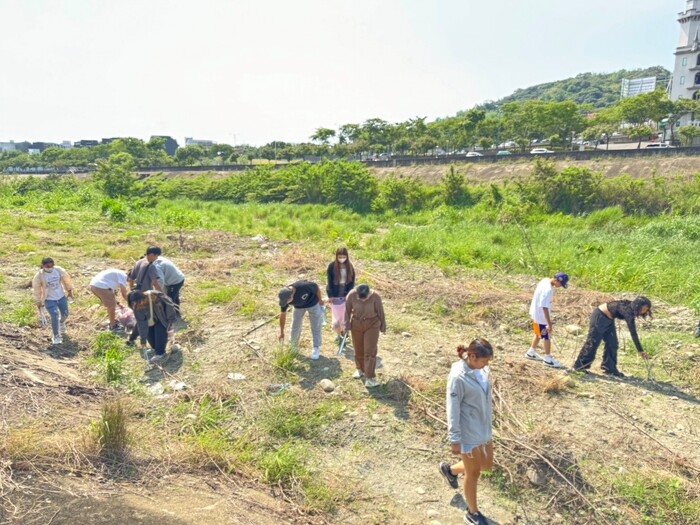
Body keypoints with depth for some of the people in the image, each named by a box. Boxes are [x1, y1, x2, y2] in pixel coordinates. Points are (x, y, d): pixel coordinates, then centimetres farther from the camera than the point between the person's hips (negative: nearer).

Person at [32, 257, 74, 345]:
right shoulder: (39, 276, -20)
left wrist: (69, 290, 13)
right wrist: (38, 301, 2)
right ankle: (56, 336, 3)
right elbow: (36, 289, -5)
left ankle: (61, 323, 56)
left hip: (61, 297, 4)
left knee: (65, 314, 18)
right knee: (54, 317, -16)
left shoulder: (59, 270, -14)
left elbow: (66, 279, 5)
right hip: (49, 299, -4)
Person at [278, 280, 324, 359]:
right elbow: (283, 315, -15)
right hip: (299, 306, 3)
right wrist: (282, 332, -9)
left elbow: (316, 287, -23)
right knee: (295, 327, 4)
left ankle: (316, 349, 17)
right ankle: (293, 346, 24)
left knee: (315, 327, 2)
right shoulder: (284, 297, -28)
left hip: (312, 303, -3)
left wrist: (320, 300, -7)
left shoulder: (303, 286, -43)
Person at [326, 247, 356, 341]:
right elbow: (330, 281, -8)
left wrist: (349, 293, -5)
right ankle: (339, 334, 16)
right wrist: (330, 295, -9)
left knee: (345, 315, 8)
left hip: (346, 294, 2)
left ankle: (344, 332, 26)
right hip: (335, 295, -2)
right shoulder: (332, 266, -12)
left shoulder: (350, 266, -3)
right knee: (336, 315, 1)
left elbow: (352, 281, 2)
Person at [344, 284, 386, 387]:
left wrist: (383, 327, 0)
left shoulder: (375, 297, -22)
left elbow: (380, 312, -10)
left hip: (372, 325, -2)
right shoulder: (351, 295, -20)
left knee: (370, 351, -4)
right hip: (356, 324, 2)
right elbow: (347, 311, -6)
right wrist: (347, 326, -2)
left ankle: (369, 378, 0)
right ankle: (360, 369, 39)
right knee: (358, 349, 15)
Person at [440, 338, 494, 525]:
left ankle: (450, 470, 46)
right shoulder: (458, 377, -27)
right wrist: (455, 439, -16)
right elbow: (453, 410, -21)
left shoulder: (482, 369, -5)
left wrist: (489, 424, 19)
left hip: (484, 428, 8)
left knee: (487, 465, 23)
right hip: (469, 432, -7)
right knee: (474, 473, 11)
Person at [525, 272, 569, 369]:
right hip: (541, 316, -10)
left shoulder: (546, 280, -1)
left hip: (536, 313, 10)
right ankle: (548, 359, 16)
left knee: (539, 334, 23)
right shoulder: (548, 289, -30)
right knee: (547, 337, 3)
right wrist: (549, 323, -25)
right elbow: (544, 307, -29)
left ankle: (531, 353, 36)